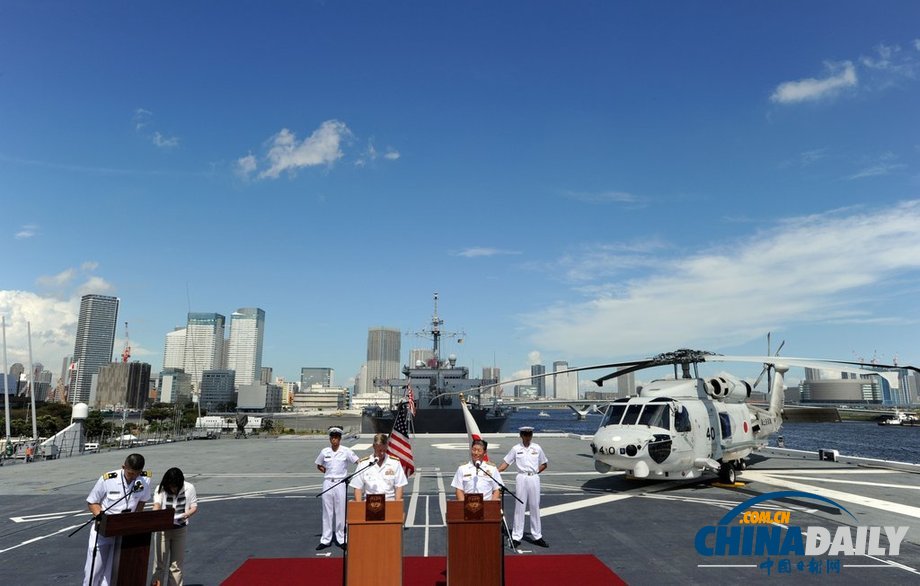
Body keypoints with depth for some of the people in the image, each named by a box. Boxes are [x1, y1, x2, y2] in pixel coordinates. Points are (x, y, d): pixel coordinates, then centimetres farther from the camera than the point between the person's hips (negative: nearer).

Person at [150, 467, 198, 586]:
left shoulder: (189, 488, -9)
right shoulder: (161, 489, -12)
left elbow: (194, 507, -2)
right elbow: (156, 505, -25)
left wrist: (188, 514, -24)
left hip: (180, 530, 1)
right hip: (163, 529, -1)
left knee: (177, 564, 11)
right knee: (160, 563, 5)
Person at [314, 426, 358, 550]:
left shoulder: (346, 451, -4)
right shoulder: (325, 451, 3)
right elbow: (318, 465, 18)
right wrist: (324, 470, 2)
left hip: (340, 483, -2)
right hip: (328, 483, 2)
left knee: (341, 512, 4)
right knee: (327, 511, 8)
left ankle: (341, 539, 15)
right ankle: (325, 540, 17)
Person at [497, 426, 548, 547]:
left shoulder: (537, 448, 6)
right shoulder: (516, 449, 1)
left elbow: (544, 464, 16)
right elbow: (505, 463, 0)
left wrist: (535, 471, 3)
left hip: (534, 479, 2)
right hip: (521, 478, -2)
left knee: (535, 507, 7)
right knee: (519, 507, -1)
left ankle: (537, 536, 16)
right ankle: (516, 537, 5)